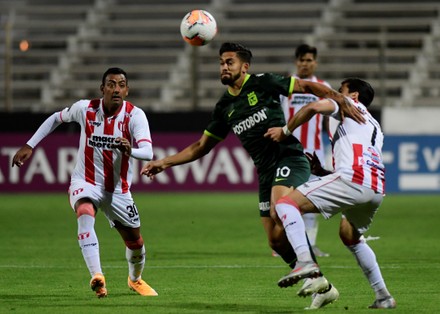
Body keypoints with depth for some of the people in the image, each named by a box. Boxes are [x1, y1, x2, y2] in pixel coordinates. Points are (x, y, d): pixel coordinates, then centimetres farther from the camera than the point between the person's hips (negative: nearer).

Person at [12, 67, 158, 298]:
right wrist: (29, 146, 5)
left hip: (118, 190, 2)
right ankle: (97, 278, -46)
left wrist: (130, 150, -51)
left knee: (135, 242, 10)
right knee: (85, 213, -35)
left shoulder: (135, 115, -16)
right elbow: (56, 119, 9)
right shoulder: (85, 109, -11)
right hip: (85, 183, -1)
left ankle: (135, 279, 45)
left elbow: (148, 152, -29)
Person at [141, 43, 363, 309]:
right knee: (276, 241, -2)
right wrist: (164, 163, 16)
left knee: (280, 211, -32)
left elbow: (307, 86, 0)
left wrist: (340, 100, -14)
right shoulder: (225, 107, 15)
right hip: (265, 171, 7)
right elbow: (202, 147, 23)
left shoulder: (264, 84, -2)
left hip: (289, 159, -7)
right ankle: (317, 281, 8)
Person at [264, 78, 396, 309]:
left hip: (352, 181, -8)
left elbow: (314, 107, -3)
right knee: (350, 236, 33)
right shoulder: (375, 127, 37)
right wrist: (322, 172, 36)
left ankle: (305, 261, -34)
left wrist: (285, 131, 8)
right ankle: (383, 296, 28)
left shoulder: (351, 106, 17)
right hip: (376, 190, 8)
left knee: (286, 204, -11)